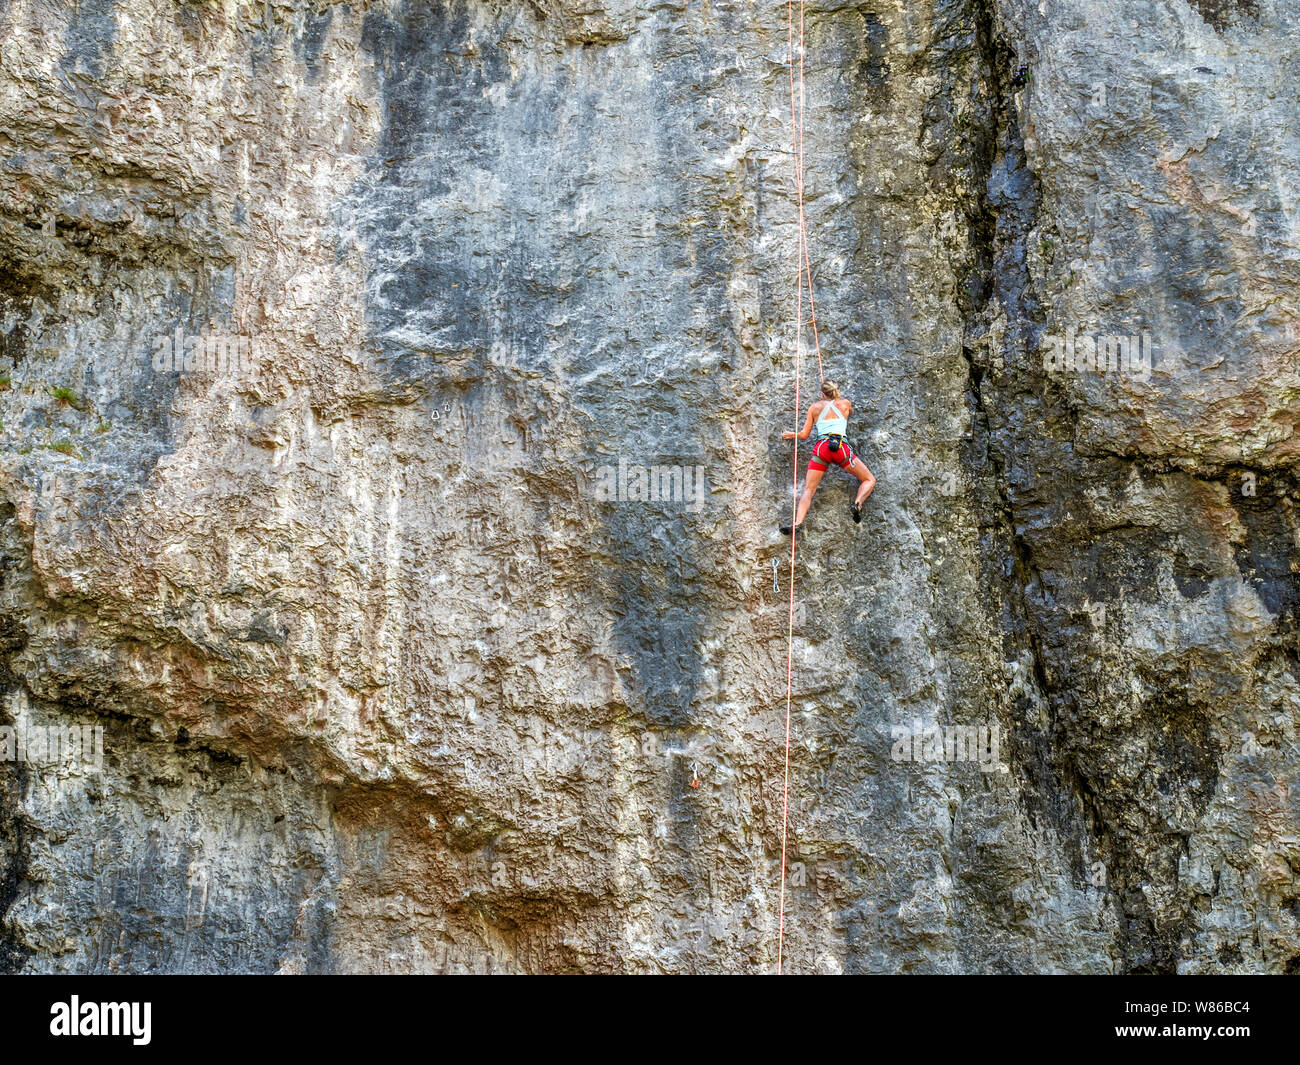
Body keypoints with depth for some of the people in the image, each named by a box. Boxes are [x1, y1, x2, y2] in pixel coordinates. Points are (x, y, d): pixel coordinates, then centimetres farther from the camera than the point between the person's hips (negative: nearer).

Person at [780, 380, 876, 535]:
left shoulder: (815, 407, 16)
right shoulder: (845, 403, 16)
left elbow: (804, 435, 16)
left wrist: (791, 435, 37)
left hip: (820, 447, 1)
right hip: (841, 447, -1)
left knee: (808, 490, 2)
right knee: (870, 480, 11)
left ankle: (797, 523, -20)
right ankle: (857, 503, -18)